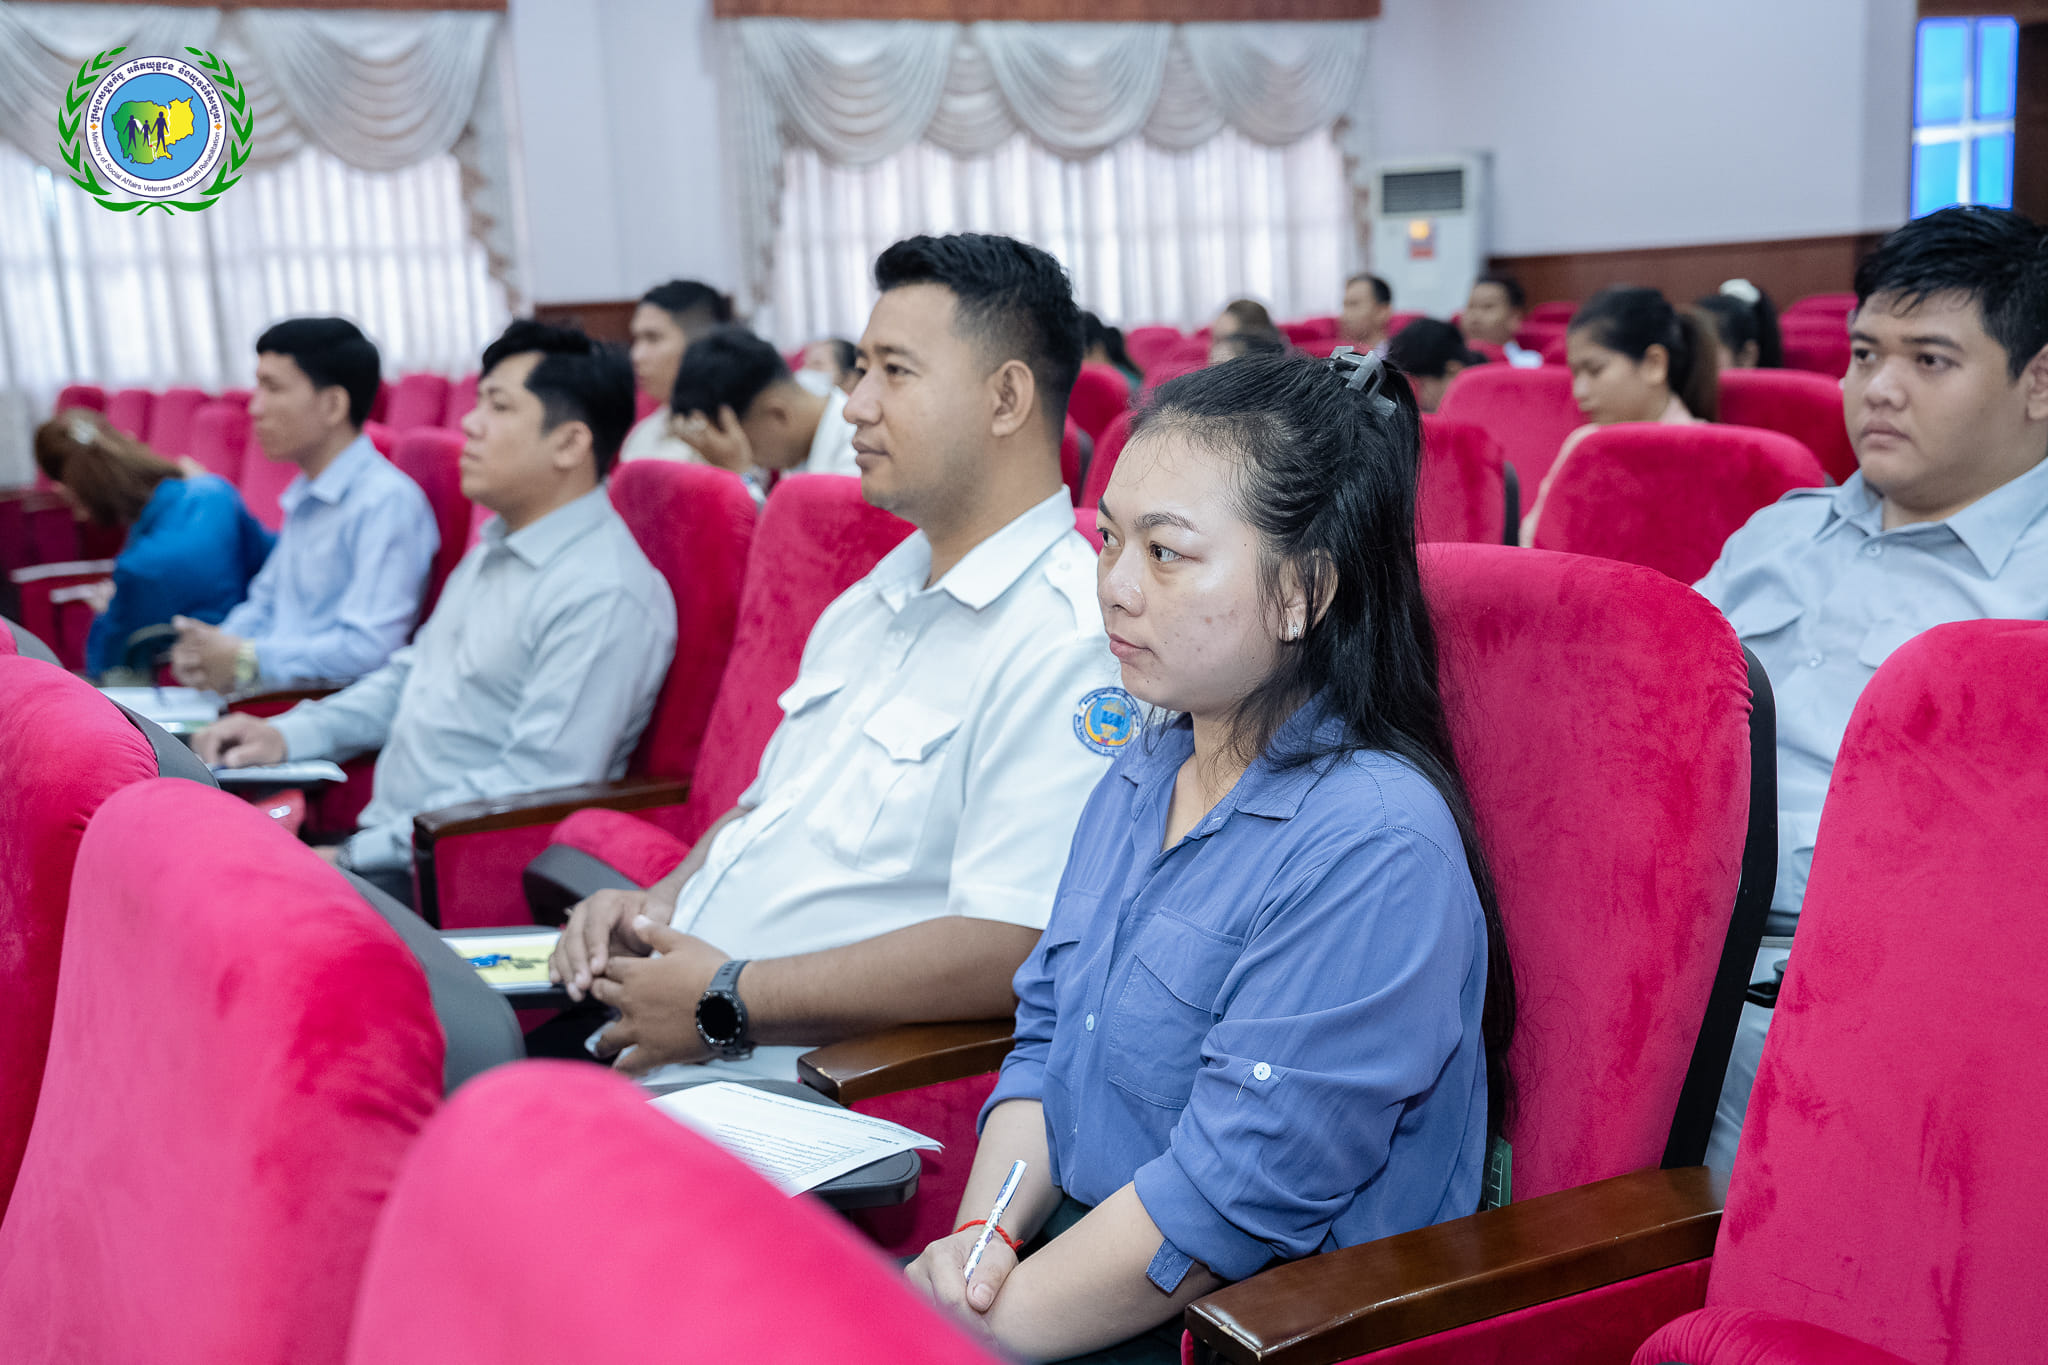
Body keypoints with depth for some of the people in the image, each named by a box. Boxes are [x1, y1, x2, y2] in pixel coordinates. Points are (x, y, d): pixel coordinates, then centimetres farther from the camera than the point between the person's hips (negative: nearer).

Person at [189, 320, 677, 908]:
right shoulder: (493, 552, 15)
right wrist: (287, 735, 10)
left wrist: (354, 856, -20)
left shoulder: (605, 596, -19)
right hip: (381, 842, 9)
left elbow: (537, 787, -23)